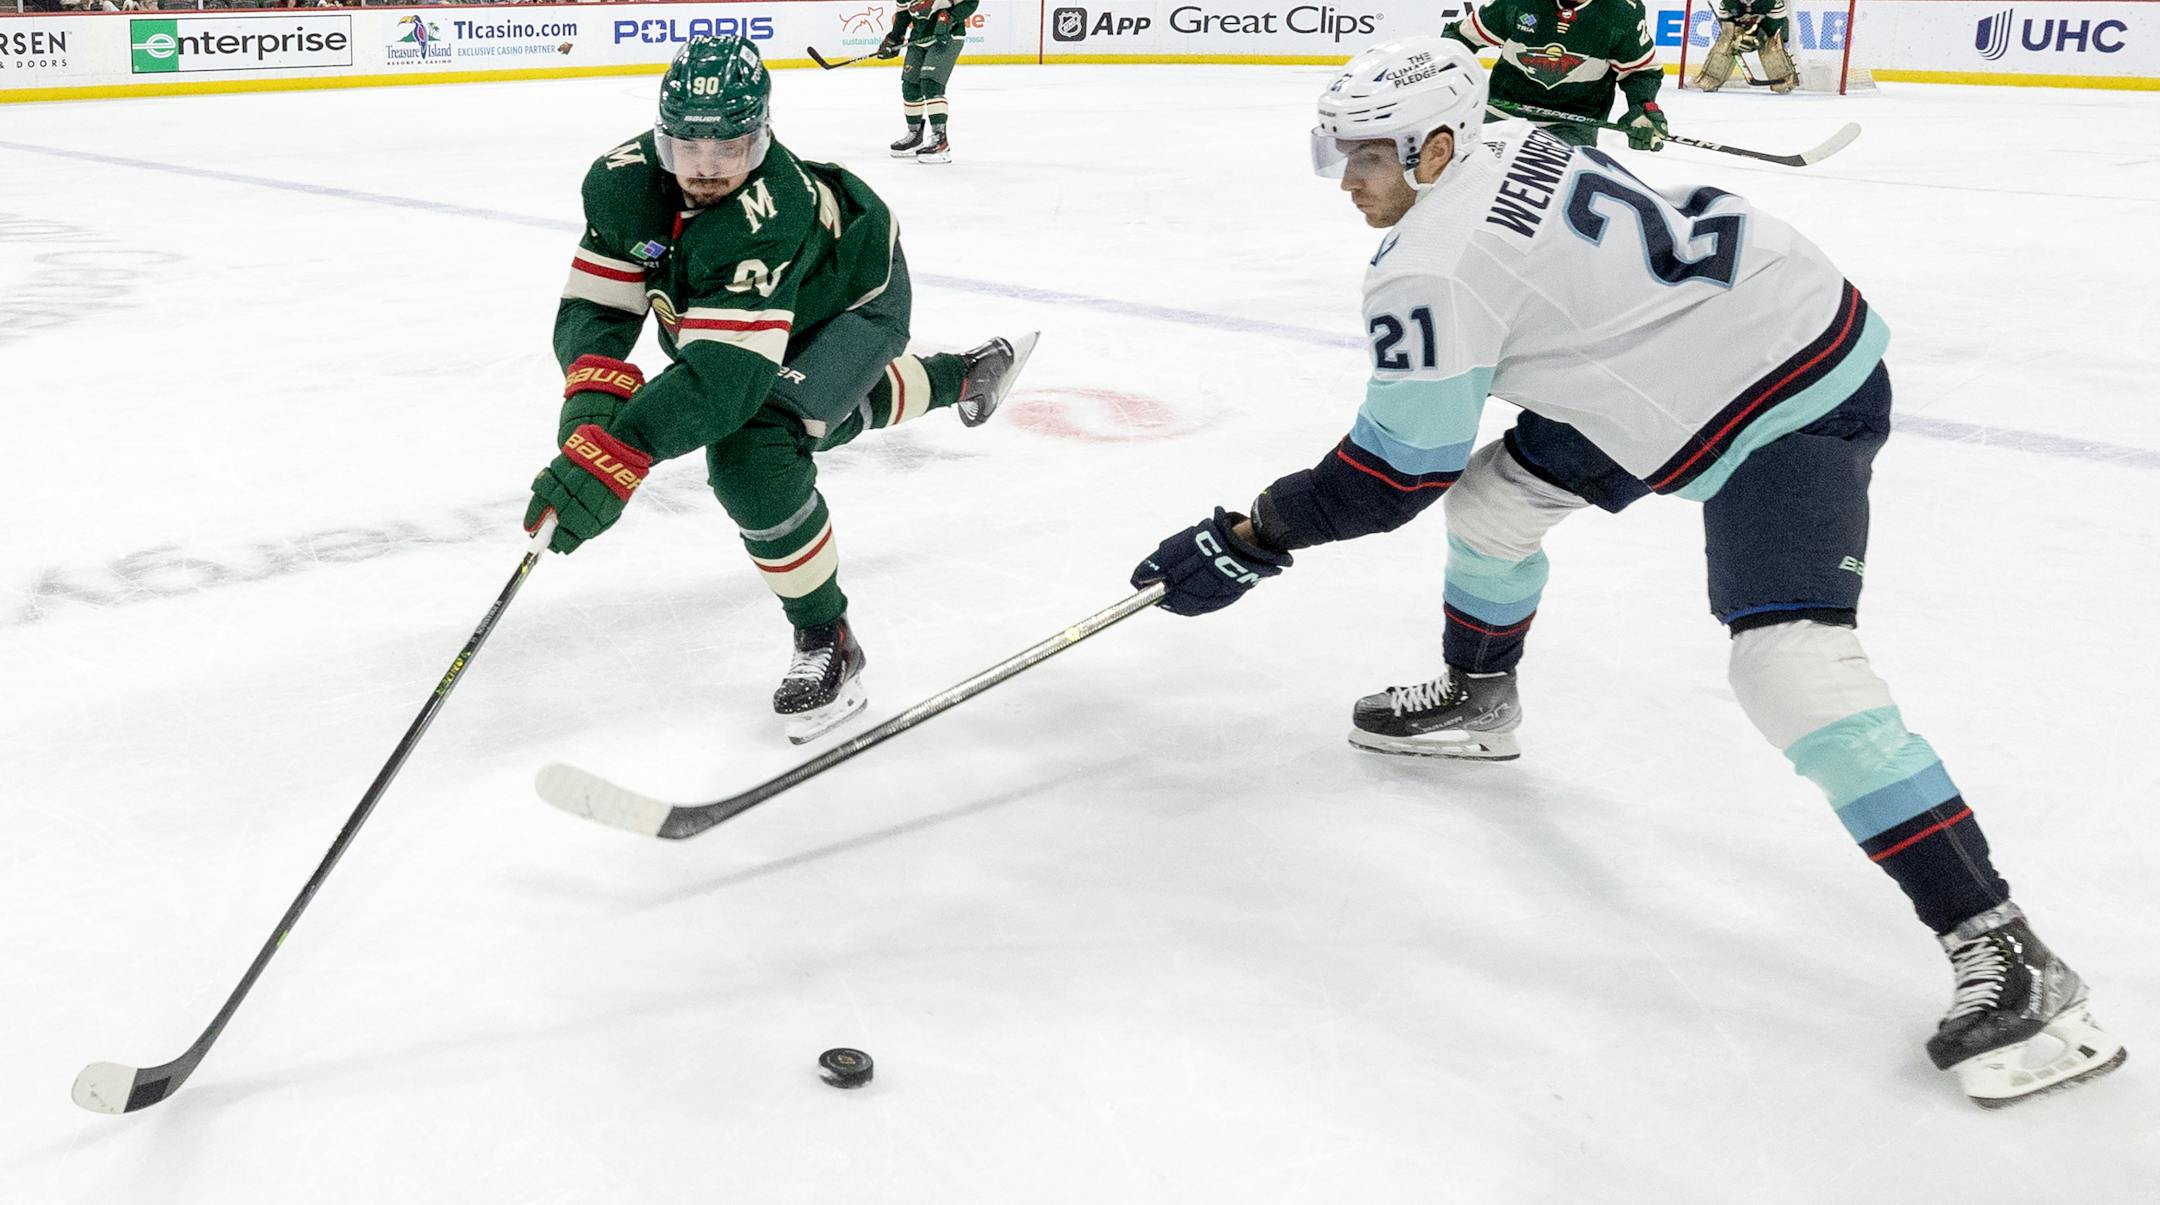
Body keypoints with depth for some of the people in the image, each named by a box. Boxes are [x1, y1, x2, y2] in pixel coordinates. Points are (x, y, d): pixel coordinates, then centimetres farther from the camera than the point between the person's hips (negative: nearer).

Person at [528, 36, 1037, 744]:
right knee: (833, 409, 33)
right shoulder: (622, 181, -27)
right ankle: (960, 377, 64)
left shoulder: (769, 216, -45)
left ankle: (827, 639, -9)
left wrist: (613, 456, -62)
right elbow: (593, 306, -23)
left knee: (753, 450, -27)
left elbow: (723, 374, -52)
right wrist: (595, 390, -45)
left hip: (855, 298, -7)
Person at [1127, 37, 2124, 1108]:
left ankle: (2004, 954, -21)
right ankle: (1477, 699, 41)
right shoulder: (1506, 151, 2)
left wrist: (1244, 544, -10)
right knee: (1493, 492, 15)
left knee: (1788, 661, -25)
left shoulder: (1432, 272, -24)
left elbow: (1395, 473, -18)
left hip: (1793, 396, -11)